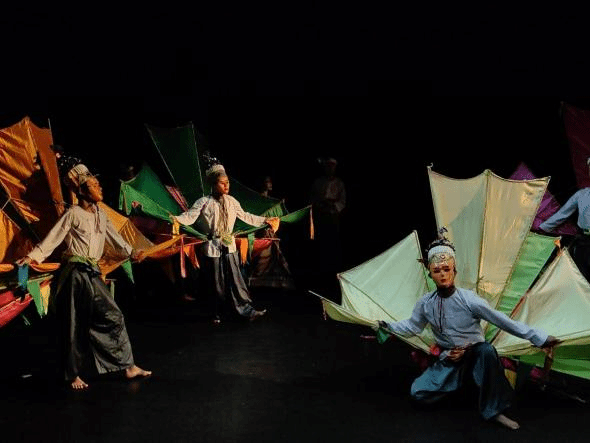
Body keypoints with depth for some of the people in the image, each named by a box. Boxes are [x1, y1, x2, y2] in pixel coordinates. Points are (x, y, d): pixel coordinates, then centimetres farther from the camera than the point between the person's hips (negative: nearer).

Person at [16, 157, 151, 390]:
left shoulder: (100, 214, 12)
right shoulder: (73, 214, -7)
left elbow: (113, 236, 22)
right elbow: (53, 238, -10)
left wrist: (130, 252, 29)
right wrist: (33, 256, -20)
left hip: (92, 274, 6)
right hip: (75, 273, -6)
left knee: (113, 317, 3)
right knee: (74, 325, 1)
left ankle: (128, 366, 9)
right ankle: (73, 375, 14)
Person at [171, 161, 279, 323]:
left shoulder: (231, 201, 4)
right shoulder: (204, 202, -12)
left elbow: (245, 216, 15)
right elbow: (190, 215, -21)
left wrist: (265, 220, 19)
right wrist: (176, 219, -42)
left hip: (229, 246, 4)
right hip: (212, 247, -3)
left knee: (235, 279, 3)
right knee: (215, 283, 5)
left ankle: (247, 310, 9)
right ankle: (218, 313, 21)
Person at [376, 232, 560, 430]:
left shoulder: (468, 299, -20)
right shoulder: (426, 303, -8)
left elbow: (502, 321, -18)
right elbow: (412, 326, 10)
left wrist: (539, 338, -19)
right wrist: (388, 326, -1)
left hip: (475, 353, -3)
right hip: (448, 360, 3)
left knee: (487, 350, -38)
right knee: (418, 392, -14)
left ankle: (493, 411, -23)